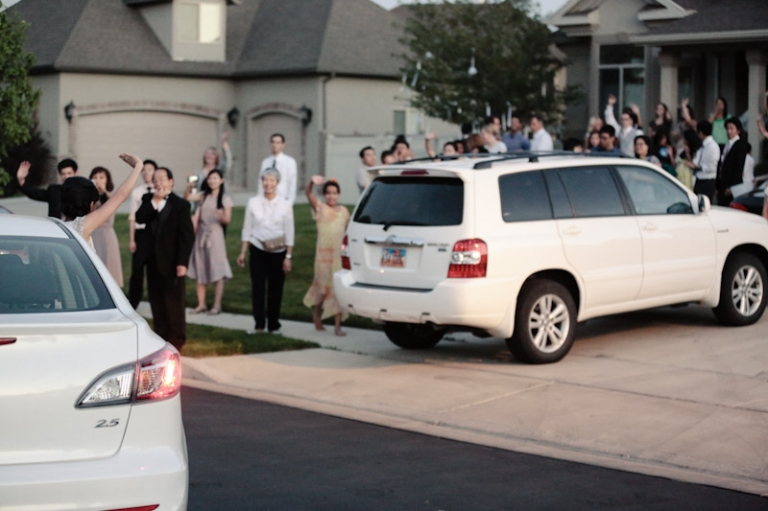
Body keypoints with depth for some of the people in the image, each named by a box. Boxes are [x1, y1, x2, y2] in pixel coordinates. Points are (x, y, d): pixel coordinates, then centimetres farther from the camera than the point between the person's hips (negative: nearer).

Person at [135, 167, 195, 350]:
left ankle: (177, 338, 7)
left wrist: (182, 262, -16)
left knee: (174, 301, -2)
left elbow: (187, 235, -9)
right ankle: (161, 336, 13)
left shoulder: (180, 204, -5)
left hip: (172, 261, -5)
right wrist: (154, 201, -17)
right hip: (153, 259, 5)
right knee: (156, 301, 7)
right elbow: (139, 218, -9)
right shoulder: (148, 200, 9)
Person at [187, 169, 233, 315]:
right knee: (200, 270, 5)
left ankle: (217, 305, -4)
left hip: (215, 235, -5)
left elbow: (227, 221, -6)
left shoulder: (225, 199, -1)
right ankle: (201, 304, 11)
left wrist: (221, 217, -26)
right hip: (201, 235, 5)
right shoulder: (203, 197, 12)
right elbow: (197, 215, 10)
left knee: (217, 271, -5)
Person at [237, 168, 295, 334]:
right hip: (258, 251, 0)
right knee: (257, 288, -4)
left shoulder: (285, 205, -1)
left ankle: (273, 325, 15)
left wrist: (288, 257, -5)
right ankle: (259, 324, 2)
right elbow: (247, 229, 5)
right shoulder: (253, 203, 2)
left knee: (275, 290, 4)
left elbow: (289, 233, -1)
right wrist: (243, 253, 4)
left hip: (278, 252, 0)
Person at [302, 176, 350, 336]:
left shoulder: (344, 211, 11)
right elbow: (308, 193, -14)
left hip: (340, 254, 3)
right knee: (323, 285, 5)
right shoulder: (320, 208, 1)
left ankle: (337, 326, -2)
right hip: (324, 253, -2)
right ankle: (316, 313, 33)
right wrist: (312, 183, -33)